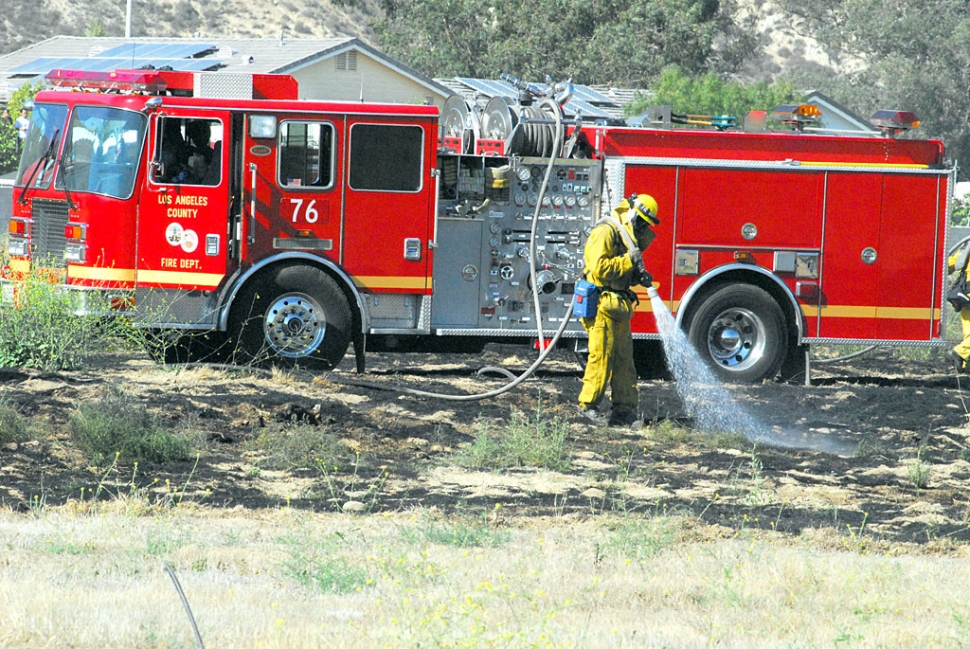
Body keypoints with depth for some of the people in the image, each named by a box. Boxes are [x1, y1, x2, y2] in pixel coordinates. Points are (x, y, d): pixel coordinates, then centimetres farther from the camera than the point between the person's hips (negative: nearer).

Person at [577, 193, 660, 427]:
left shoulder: (626, 237, 19)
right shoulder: (605, 233, -12)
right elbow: (599, 267, -22)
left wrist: (639, 276, 7)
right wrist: (628, 261, -18)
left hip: (618, 309, 10)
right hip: (602, 305, -10)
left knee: (624, 359, 9)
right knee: (601, 356, -9)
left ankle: (625, 408, 12)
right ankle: (588, 405, -2)